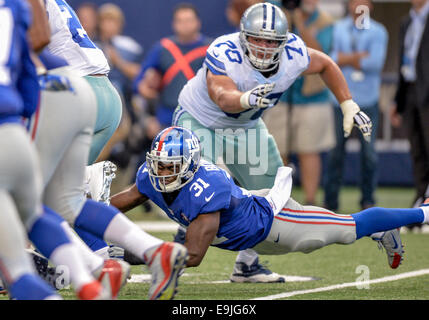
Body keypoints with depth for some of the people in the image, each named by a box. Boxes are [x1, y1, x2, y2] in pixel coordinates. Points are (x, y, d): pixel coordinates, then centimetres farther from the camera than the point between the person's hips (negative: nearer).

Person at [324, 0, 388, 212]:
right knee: (335, 150, 0)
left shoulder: (378, 32, 4)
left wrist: (345, 59, -7)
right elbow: (329, 59, -5)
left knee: (369, 152, 0)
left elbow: (375, 62, -10)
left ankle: (368, 200, 10)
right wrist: (360, 57, -13)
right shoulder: (337, 29, 8)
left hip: (367, 100, -1)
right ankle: (330, 200, 6)